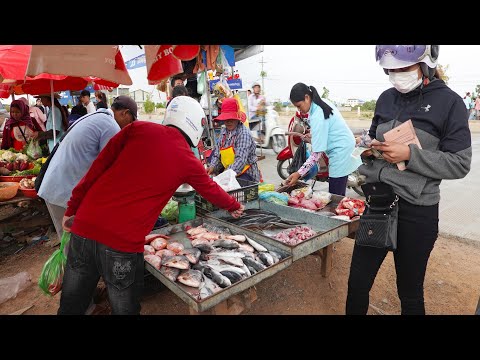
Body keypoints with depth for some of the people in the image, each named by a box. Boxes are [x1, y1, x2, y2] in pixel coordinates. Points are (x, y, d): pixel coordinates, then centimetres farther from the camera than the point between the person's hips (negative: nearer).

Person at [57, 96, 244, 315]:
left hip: (84, 227, 4)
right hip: (123, 244, -3)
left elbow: (97, 168, 3)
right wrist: (234, 206, 40)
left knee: (71, 306, 23)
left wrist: (72, 209, 12)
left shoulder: (137, 129, 4)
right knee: (124, 308, 19)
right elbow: (211, 190, 20)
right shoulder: (188, 161, 3)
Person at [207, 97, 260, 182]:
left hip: (245, 173, -7)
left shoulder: (244, 134, -14)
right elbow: (217, 155, 7)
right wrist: (212, 167, -13)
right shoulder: (223, 132, 6)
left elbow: (241, 160, -25)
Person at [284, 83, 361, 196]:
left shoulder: (318, 117, -24)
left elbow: (317, 153, -25)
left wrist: (299, 174, -24)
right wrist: (312, 137, 9)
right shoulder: (323, 102, 3)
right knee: (339, 194, 14)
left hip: (340, 151, -10)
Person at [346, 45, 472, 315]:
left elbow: (460, 164, -8)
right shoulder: (386, 98, 8)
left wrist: (410, 154, -20)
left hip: (417, 211, -4)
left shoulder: (448, 102, -6)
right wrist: (371, 148, -1)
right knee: (357, 283, 11)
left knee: (410, 292, 15)